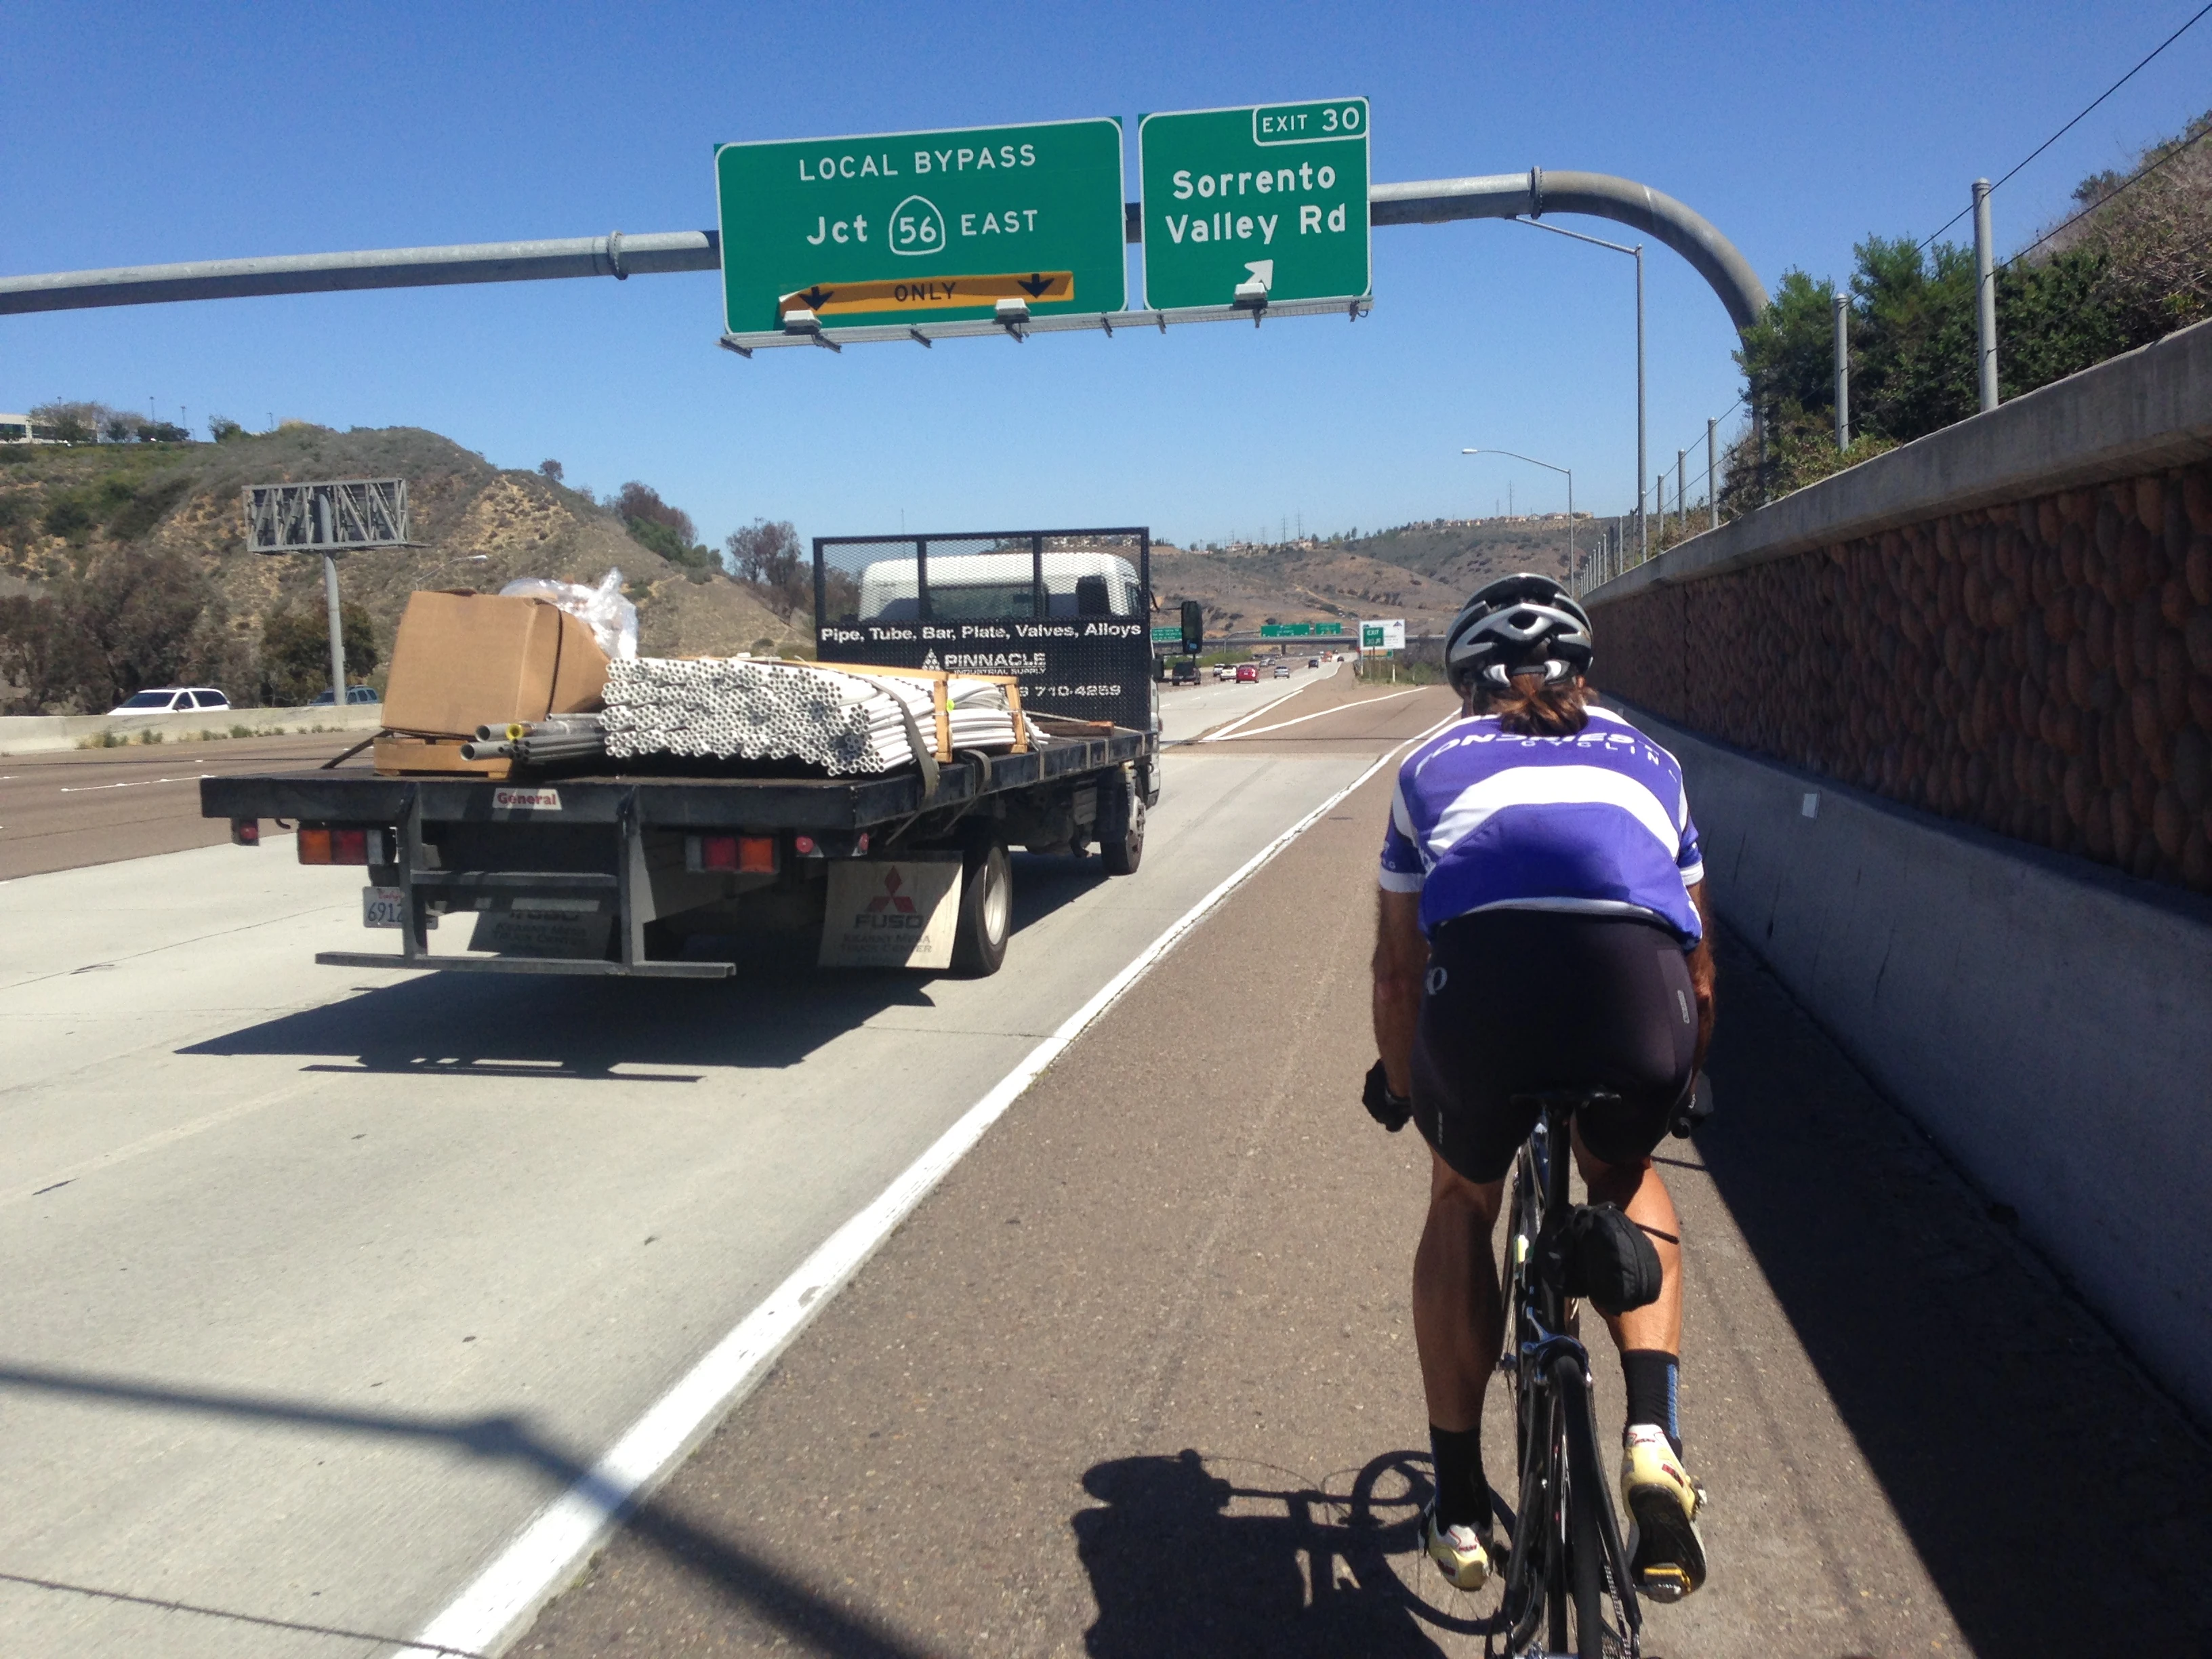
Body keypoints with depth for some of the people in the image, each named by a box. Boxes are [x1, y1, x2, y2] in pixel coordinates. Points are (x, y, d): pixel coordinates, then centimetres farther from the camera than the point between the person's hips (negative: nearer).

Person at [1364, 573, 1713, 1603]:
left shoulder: (1435, 763, 32)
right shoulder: (1647, 761, 35)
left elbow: (1397, 967, 37)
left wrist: (1401, 1091, 55)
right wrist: (1679, 1084, 59)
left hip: (1482, 970, -1)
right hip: (1640, 979, 1)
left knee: (1463, 1199, 29)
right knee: (1626, 1177, 35)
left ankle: (1460, 1508, 32)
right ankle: (1652, 1435, 17)